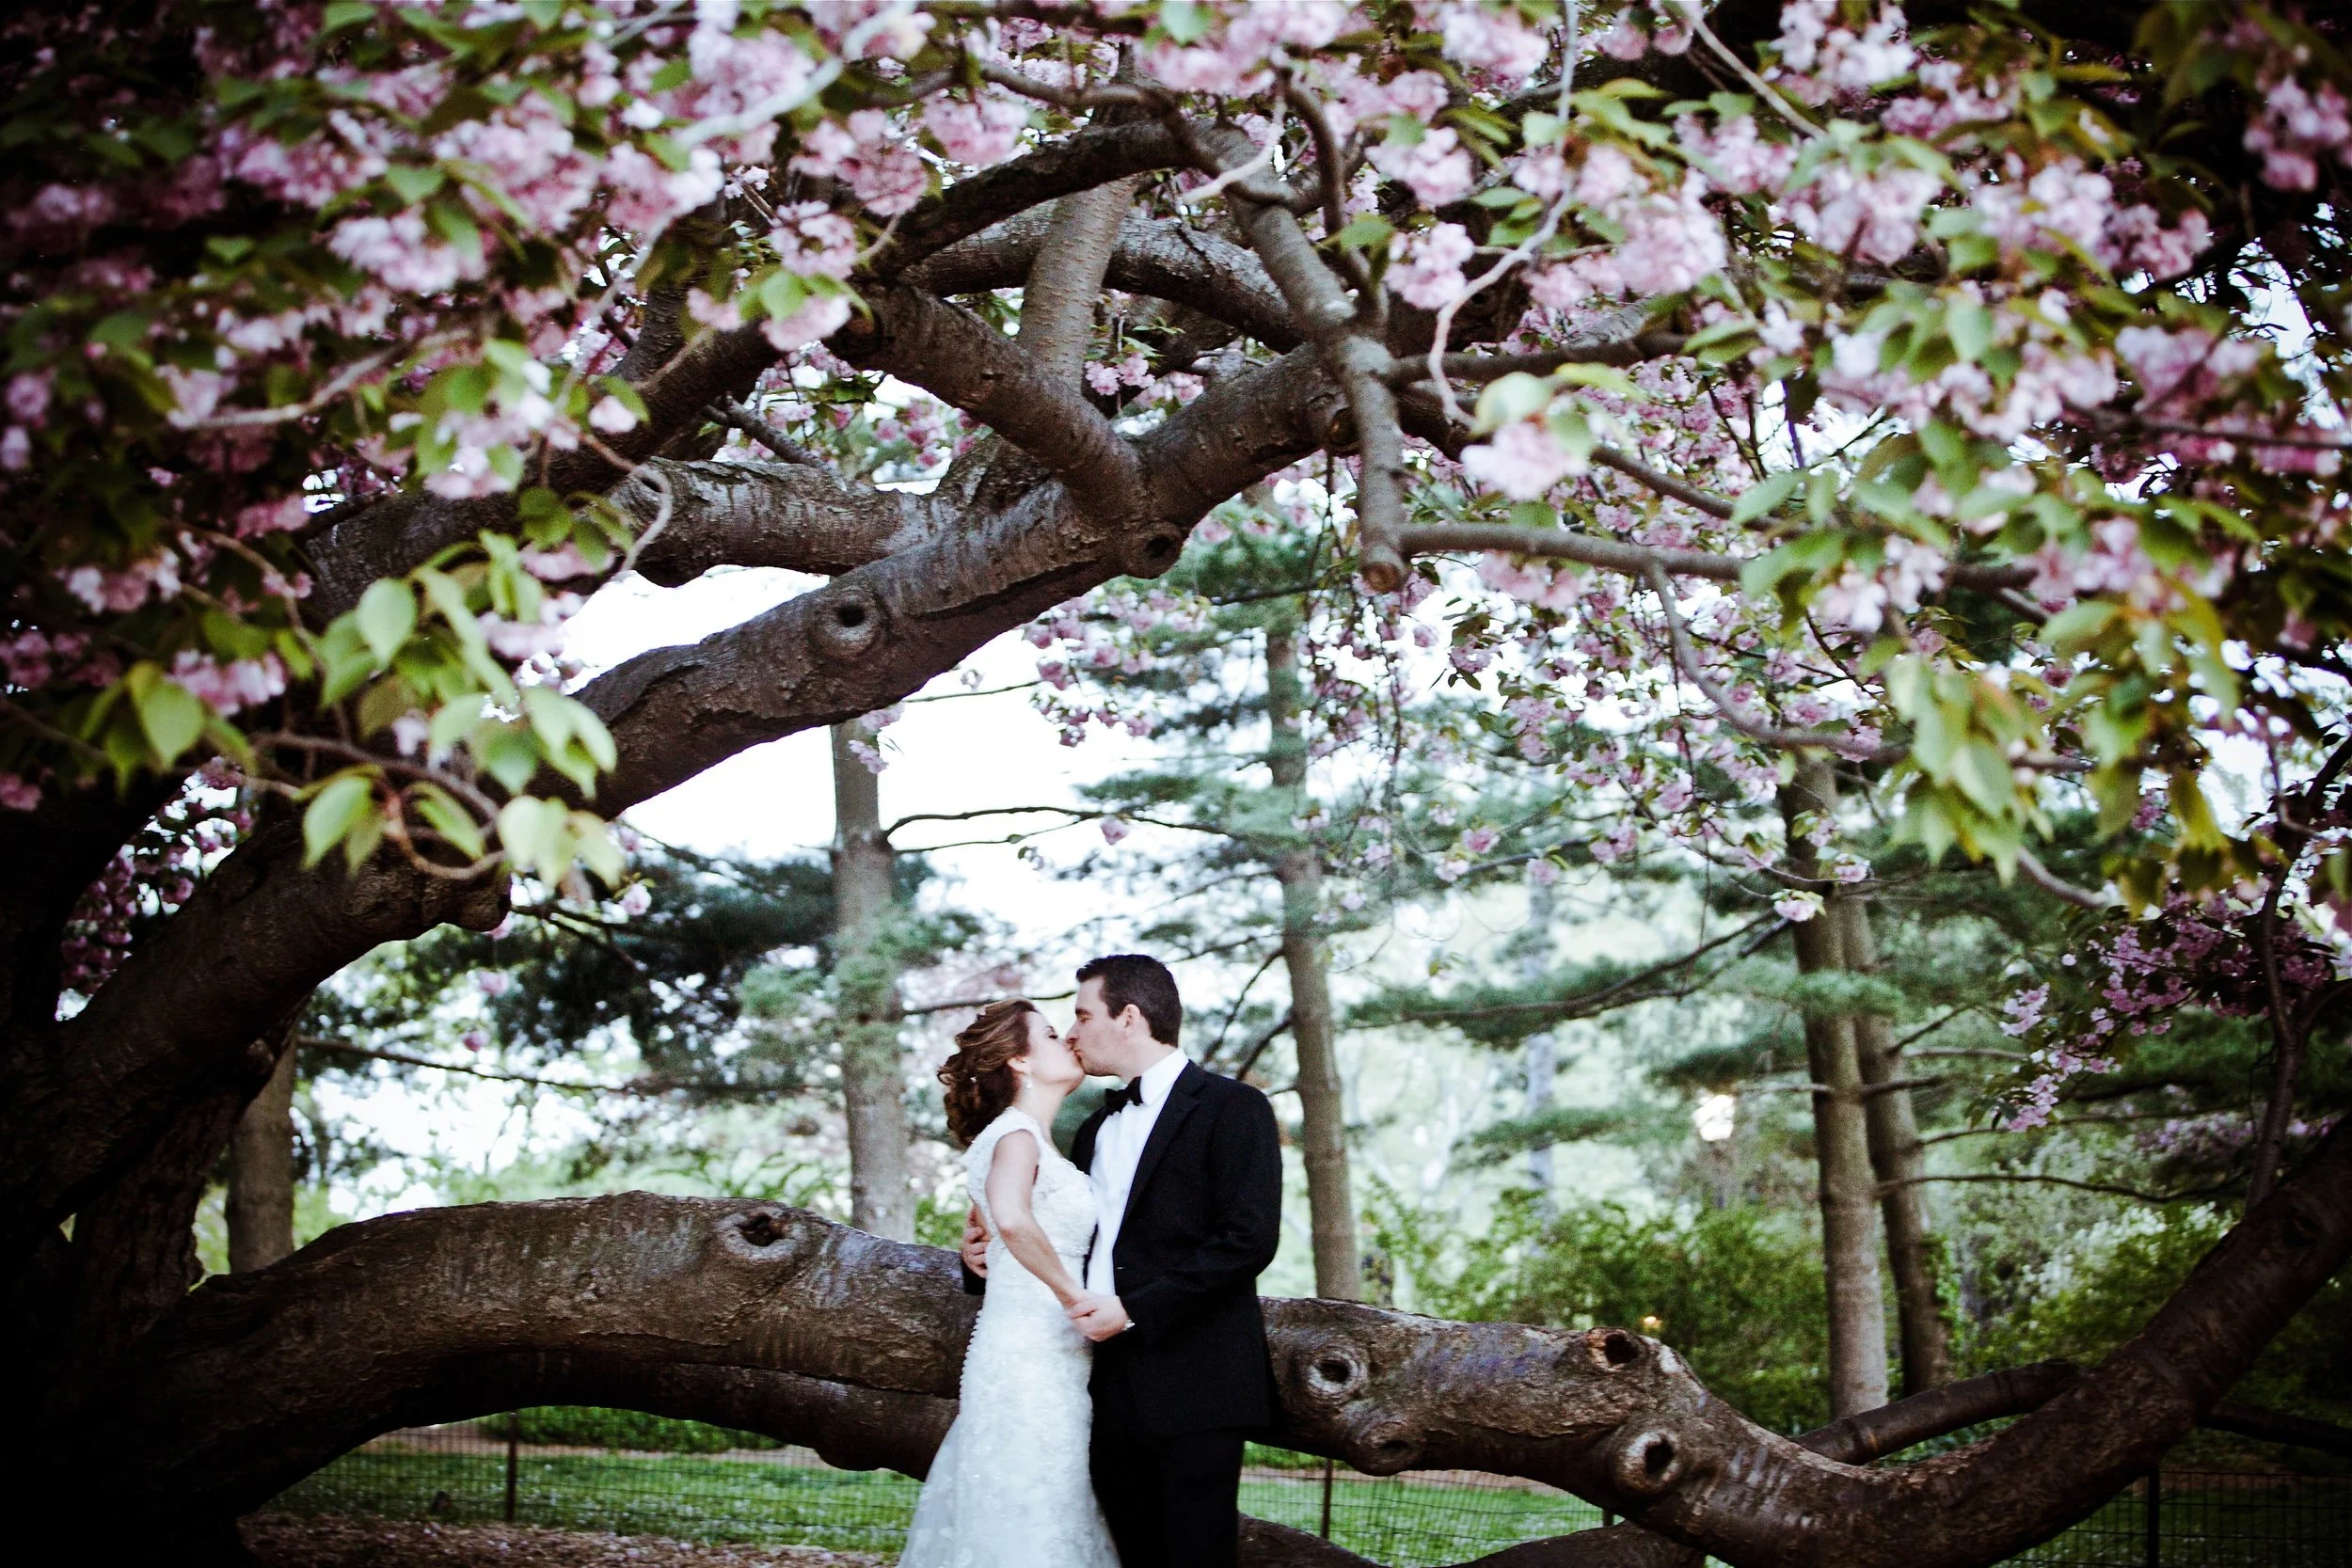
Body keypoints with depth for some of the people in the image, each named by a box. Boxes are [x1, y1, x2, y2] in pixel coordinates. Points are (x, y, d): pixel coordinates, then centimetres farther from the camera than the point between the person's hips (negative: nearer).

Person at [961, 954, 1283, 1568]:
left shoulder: (1231, 1107, -4)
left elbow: (1248, 1239, -15)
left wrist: (1135, 1309, -17)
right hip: (1111, 1393, 7)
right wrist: (986, 1255, 6)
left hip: (1192, 1392, -7)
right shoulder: (1096, 1129, 21)